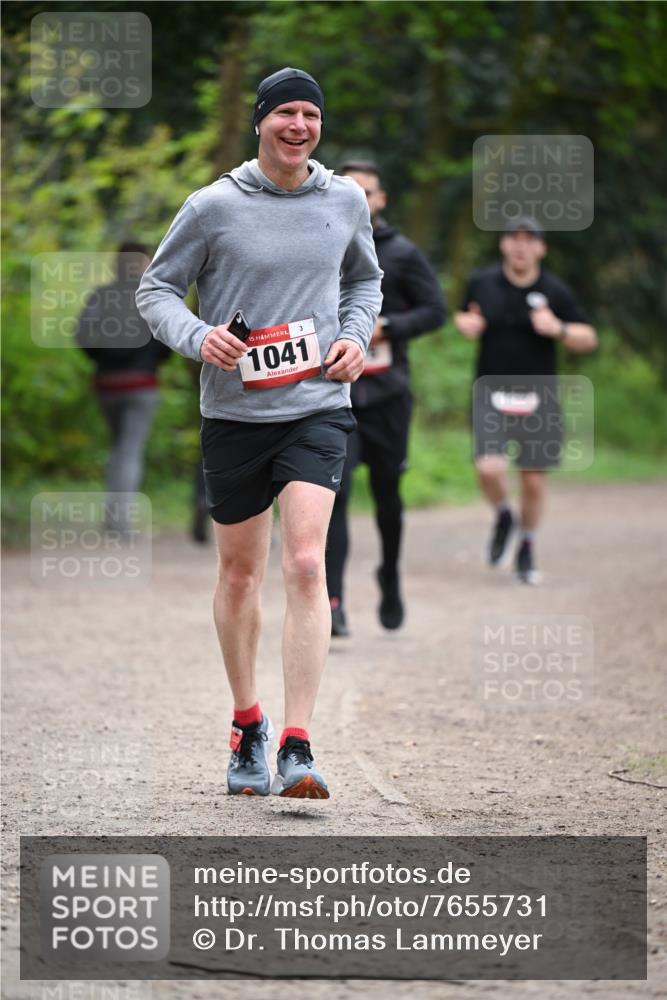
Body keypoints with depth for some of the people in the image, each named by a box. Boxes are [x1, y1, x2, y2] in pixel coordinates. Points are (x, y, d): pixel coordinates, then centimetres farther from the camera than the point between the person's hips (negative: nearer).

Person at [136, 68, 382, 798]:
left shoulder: (346, 201, 4)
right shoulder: (214, 206, -5)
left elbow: (365, 278, 22)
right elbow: (156, 287, 2)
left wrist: (357, 335, 3)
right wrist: (195, 335, -17)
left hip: (318, 408, 0)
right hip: (234, 411, 0)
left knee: (305, 565, -16)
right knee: (239, 573, 11)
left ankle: (296, 749, -19)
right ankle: (247, 722, 33)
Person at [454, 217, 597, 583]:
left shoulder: (554, 291, -2)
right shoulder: (483, 282, 2)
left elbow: (588, 339, 3)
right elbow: (467, 319, 19)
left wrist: (558, 330, -17)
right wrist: (466, 324, -5)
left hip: (537, 397, 0)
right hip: (491, 392, 0)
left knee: (533, 480, 3)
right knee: (489, 468, -18)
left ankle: (526, 550, 27)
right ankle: (503, 517, 16)